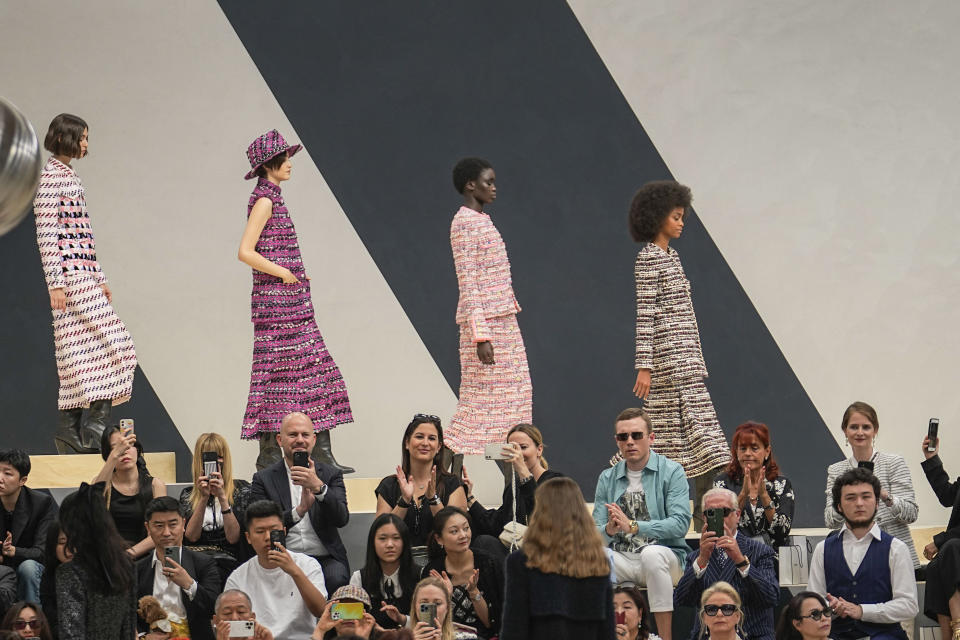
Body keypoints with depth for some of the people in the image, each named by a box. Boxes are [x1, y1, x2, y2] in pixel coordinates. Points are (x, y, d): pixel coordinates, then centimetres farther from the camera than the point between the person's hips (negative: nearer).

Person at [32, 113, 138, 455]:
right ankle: (94, 428, -11)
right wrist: (55, 283, -18)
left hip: (85, 275, 9)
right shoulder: (51, 177, -9)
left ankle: (71, 432, 7)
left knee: (79, 355, 6)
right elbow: (46, 234, -14)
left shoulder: (69, 176, 20)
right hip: (70, 277, -9)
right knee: (111, 346, -12)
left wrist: (99, 278, 22)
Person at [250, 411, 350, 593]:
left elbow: (342, 519, -4)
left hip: (325, 559, 1)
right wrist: (298, 511, -18)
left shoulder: (331, 474, 12)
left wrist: (318, 487, -20)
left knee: (336, 578, -33)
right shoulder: (264, 479, 9)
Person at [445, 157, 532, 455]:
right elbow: (468, 284, -19)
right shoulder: (464, 224, -14)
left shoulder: (482, 220, 16)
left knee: (514, 392, 9)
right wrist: (480, 336, -23)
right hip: (483, 322, -10)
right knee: (481, 396, -8)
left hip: (502, 319, 10)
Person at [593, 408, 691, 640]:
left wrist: (632, 526, -24)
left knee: (652, 554, -38)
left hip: (664, 554, -3)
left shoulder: (671, 472, -1)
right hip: (621, 558, 3)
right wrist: (609, 529, -20)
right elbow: (596, 532, 5)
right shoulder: (607, 478, 12)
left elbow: (680, 523, -14)